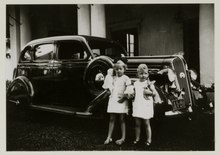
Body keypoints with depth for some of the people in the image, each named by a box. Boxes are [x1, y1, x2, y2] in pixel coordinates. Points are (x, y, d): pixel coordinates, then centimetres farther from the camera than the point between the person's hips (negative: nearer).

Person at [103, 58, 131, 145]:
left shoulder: (126, 78, -2)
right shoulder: (113, 78, 12)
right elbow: (109, 87, 20)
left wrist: (124, 97, -18)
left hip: (121, 101, -4)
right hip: (113, 100, 4)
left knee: (122, 119, 4)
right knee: (112, 119, 8)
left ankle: (123, 138, 14)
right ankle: (109, 137, 14)